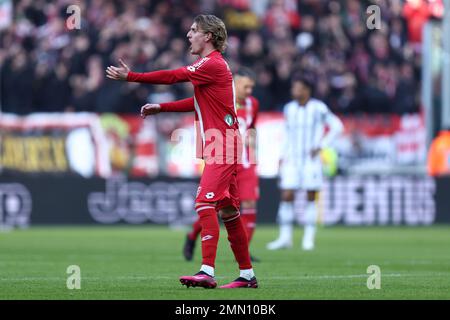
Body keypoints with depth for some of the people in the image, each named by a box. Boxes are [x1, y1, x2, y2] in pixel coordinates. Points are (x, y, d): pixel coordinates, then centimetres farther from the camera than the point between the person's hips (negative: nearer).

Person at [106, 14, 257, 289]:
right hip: (219, 149, 11)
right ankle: (247, 274, 17)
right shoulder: (213, 65, 18)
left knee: (206, 202, -19)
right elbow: (198, 102, 25)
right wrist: (161, 108, 19)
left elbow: (172, 77, -17)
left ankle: (207, 272, -26)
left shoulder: (213, 64, -13)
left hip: (222, 144, -11)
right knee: (228, 210, 12)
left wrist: (130, 76, -12)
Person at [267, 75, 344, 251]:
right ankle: (285, 237, 3)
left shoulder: (318, 108, -7)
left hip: (311, 160, -4)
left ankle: (309, 238, 8)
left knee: (311, 197, 0)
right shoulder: (289, 109, 8)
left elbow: (337, 126, -1)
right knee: (286, 196, -4)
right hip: (292, 160, 4)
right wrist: (283, 156, 13)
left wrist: (320, 146, -7)